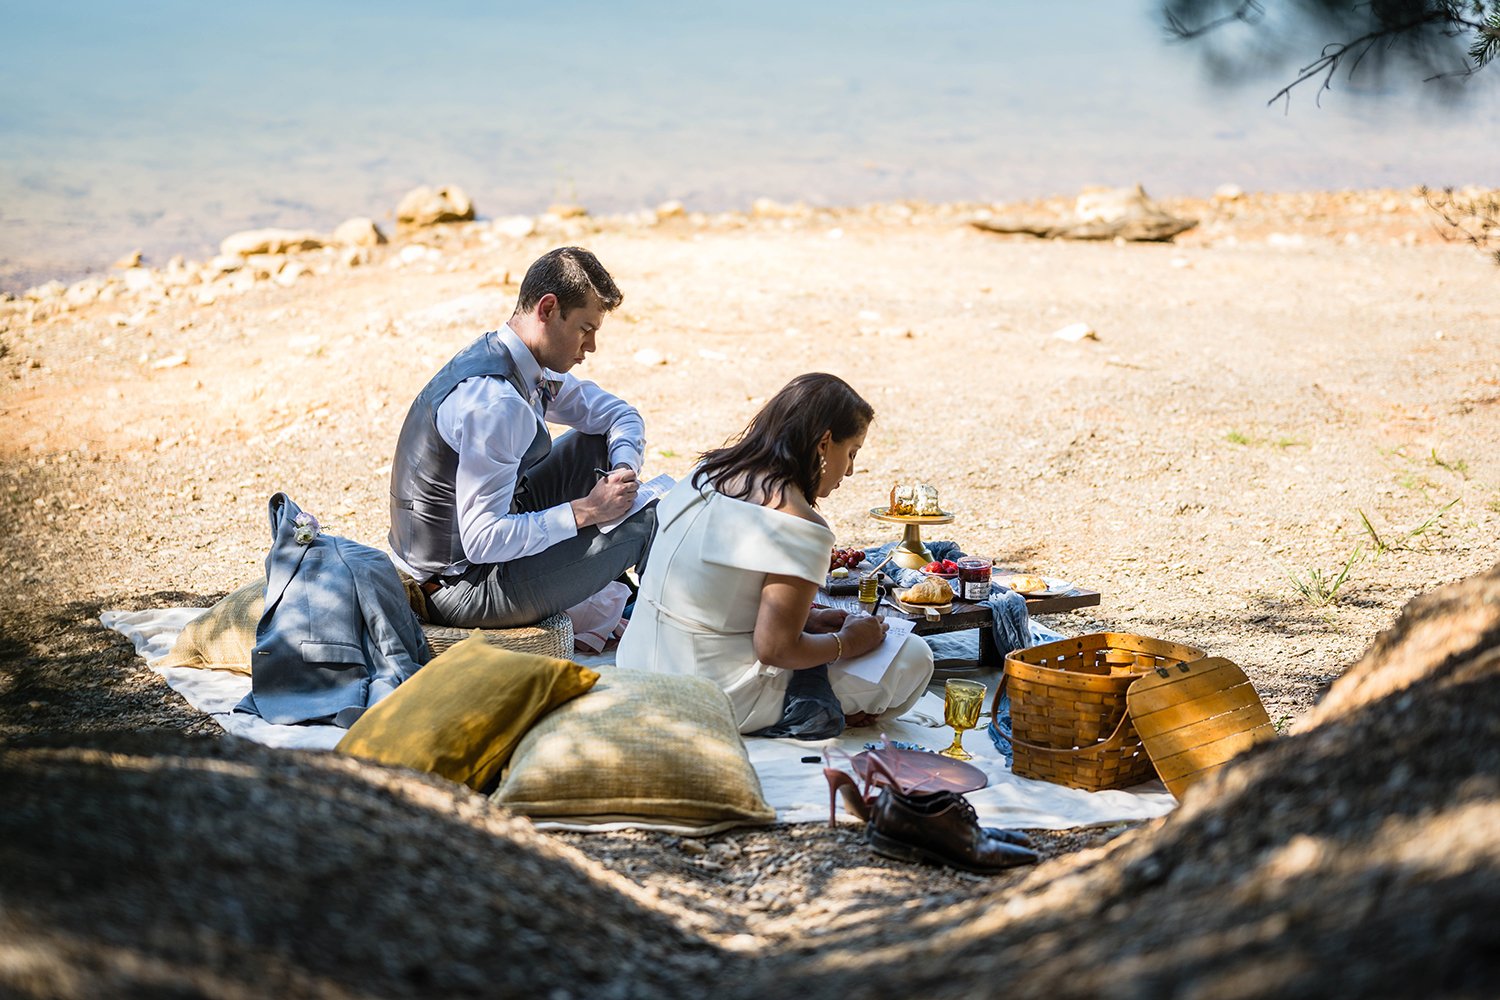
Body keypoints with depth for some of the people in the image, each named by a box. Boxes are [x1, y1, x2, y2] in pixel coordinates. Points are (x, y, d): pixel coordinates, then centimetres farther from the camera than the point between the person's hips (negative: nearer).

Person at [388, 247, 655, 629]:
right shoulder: (495, 403, -29)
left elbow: (619, 414, 15)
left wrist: (624, 468, -7)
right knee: (647, 519, -12)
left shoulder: (528, 365, 1)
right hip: (463, 590, -10)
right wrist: (586, 510, -24)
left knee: (597, 444, 12)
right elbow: (483, 541, -30)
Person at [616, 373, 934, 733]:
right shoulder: (800, 525, -19)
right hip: (722, 705, -8)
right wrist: (848, 642, -3)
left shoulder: (709, 471, 5)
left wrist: (806, 616, 10)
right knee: (914, 659, 0)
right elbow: (775, 648, -20)